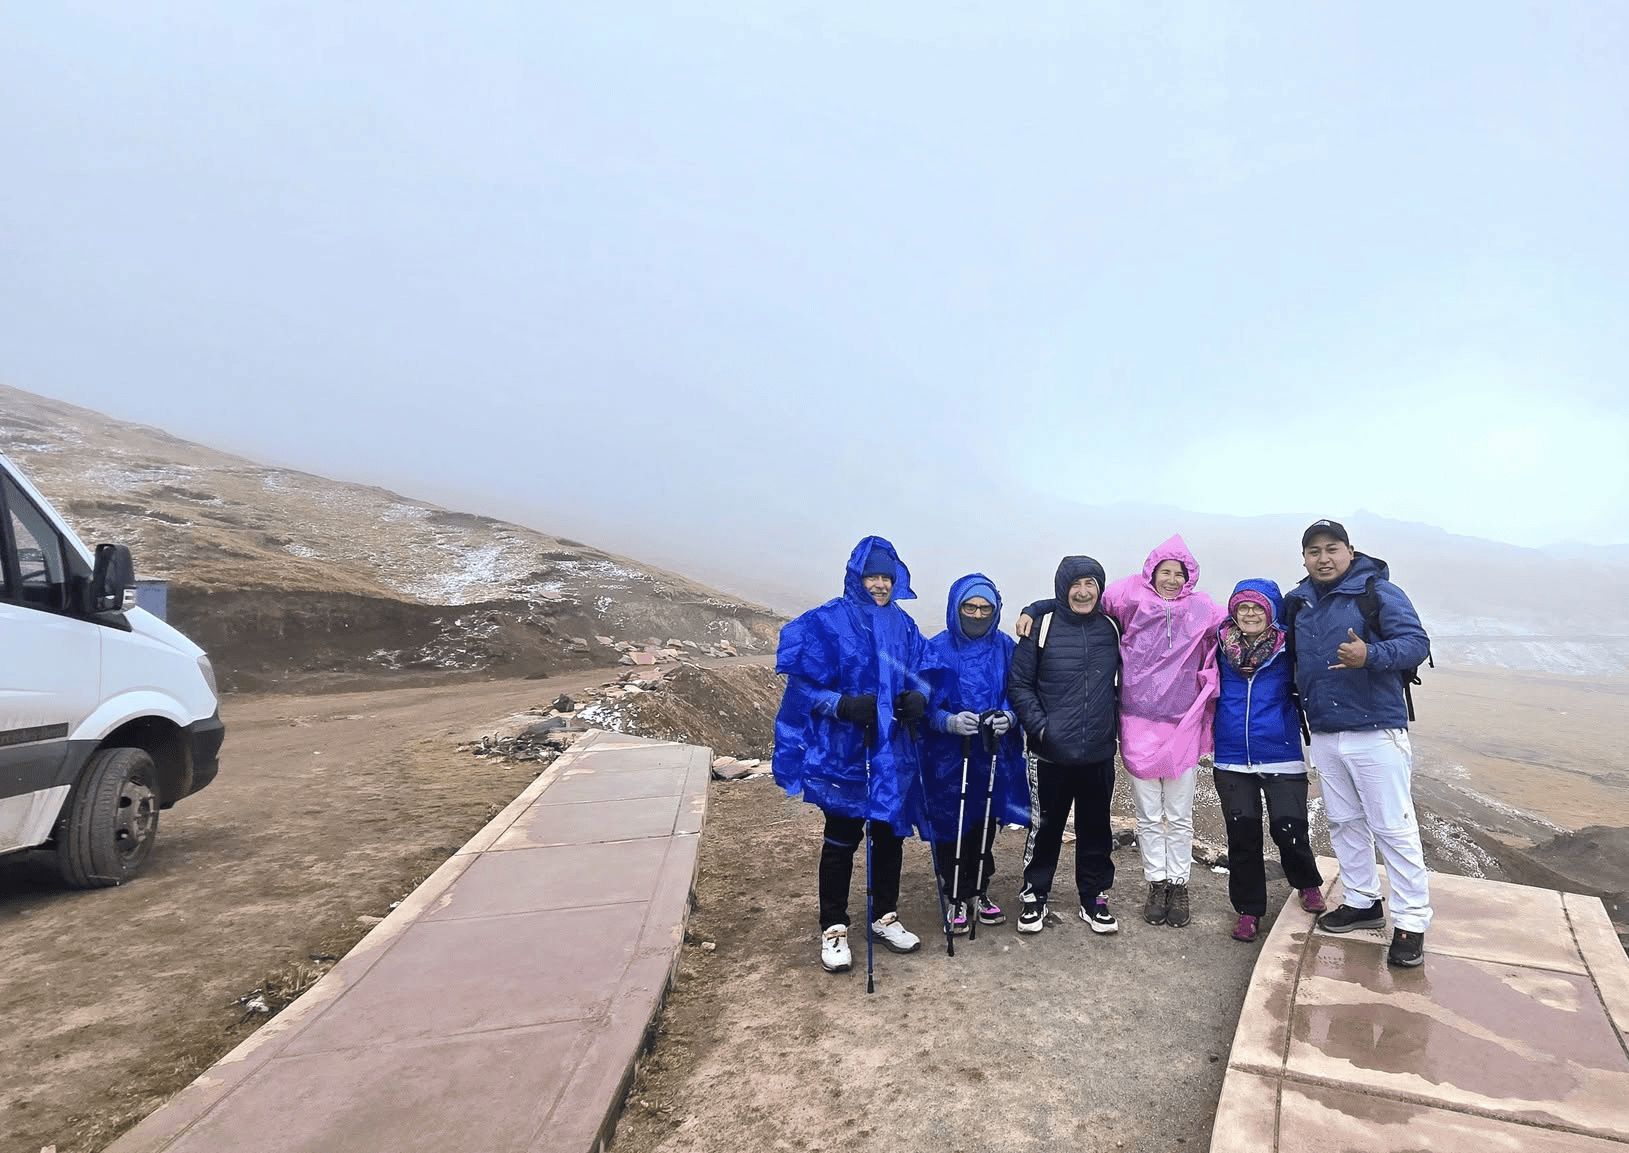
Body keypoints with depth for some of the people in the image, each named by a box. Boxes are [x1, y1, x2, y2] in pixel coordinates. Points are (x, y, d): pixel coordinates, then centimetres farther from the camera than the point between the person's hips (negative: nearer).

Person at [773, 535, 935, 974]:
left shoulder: (904, 626, 7)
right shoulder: (827, 622, -9)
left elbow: (921, 677, 13)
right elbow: (804, 685, -10)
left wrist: (918, 698, -9)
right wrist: (845, 705, -25)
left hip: (892, 752, 5)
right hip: (843, 752, -5)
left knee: (890, 834, 15)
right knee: (841, 839, 5)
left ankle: (885, 916, 33)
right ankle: (834, 929, 20)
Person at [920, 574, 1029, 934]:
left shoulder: (1006, 648, 0)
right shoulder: (937, 649, -8)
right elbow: (926, 705, -7)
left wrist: (1008, 717, -16)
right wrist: (950, 721, -25)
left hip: (994, 755, 3)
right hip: (948, 756, -3)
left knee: (985, 825, 15)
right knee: (952, 827, 4)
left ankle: (979, 891, 34)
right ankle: (957, 898, 21)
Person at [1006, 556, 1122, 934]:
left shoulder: (1111, 630, 5)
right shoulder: (1043, 627, -6)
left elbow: (1123, 683, 17)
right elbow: (1018, 683, -4)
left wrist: (1115, 720, 8)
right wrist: (1039, 726, -11)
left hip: (1099, 752, 3)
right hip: (1051, 754, -3)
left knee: (1096, 828, 13)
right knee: (1045, 826, 7)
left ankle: (1094, 897, 29)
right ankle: (1034, 895, 25)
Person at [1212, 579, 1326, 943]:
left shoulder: (1287, 649, -2)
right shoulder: (1221, 648, 3)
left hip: (1282, 757, -2)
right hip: (1232, 759, 2)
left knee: (1288, 828, -4)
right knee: (1242, 835, 6)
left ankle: (1308, 884, 29)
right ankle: (1248, 909, 23)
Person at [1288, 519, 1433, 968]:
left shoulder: (1378, 592, -8)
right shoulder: (1297, 603, 9)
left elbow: (1416, 643, -16)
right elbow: (1292, 657, 25)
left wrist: (1370, 656, -33)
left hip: (1376, 732, -6)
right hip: (1323, 733, 6)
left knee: (1394, 827, -2)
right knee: (1344, 823, 16)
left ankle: (1411, 923, 8)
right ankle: (1362, 902, 30)